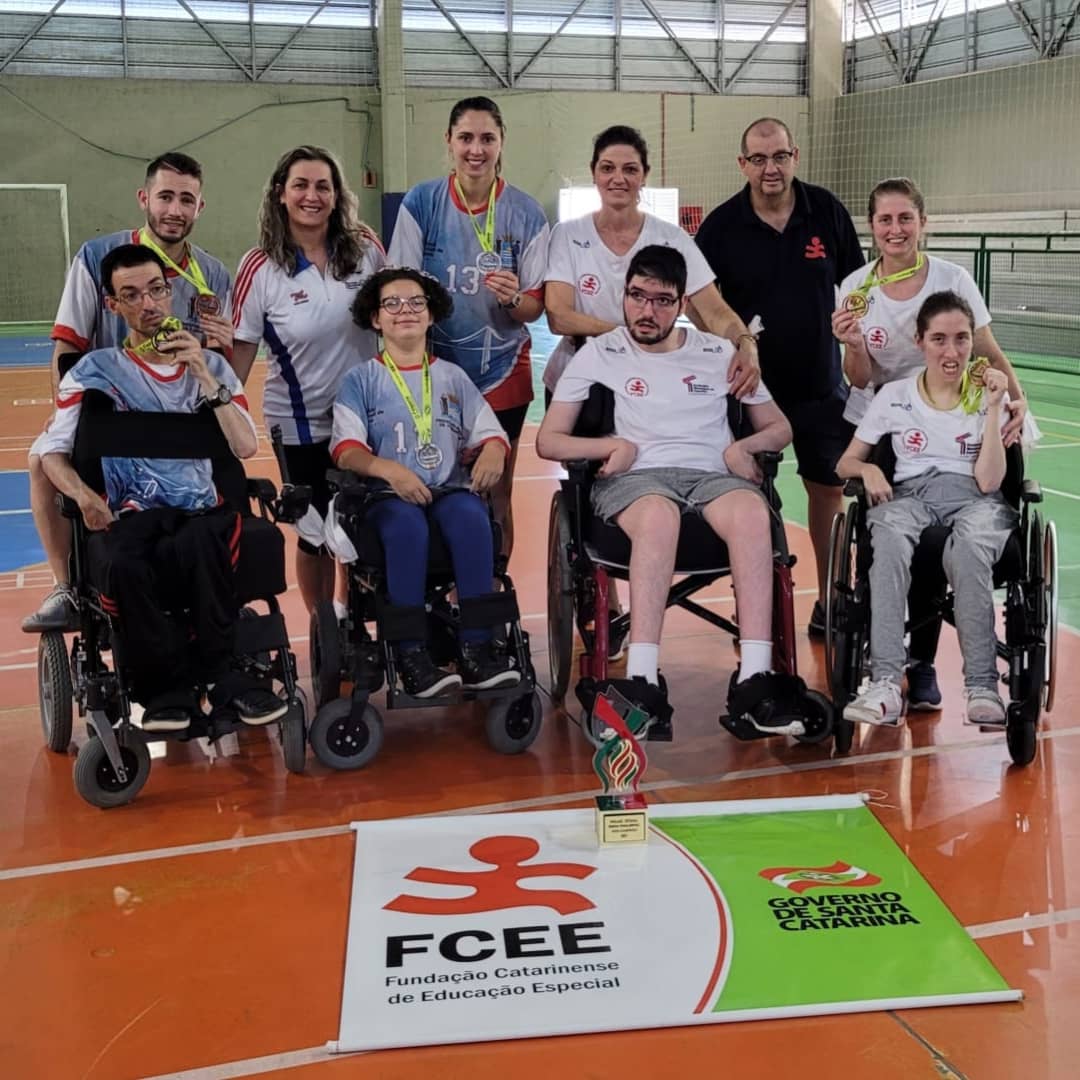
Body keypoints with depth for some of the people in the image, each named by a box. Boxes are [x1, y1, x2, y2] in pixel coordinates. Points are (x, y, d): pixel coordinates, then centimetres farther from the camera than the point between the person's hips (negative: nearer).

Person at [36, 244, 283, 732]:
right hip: (129, 518, -1)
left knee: (197, 541, -38)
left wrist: (203, 376, -6)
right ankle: (168, 685, -15)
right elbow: (53, 452, 6)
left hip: (202, 513, 1)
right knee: (121, 566, -37)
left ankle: (218, 673, -18)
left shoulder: (210, 366, 15)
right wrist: (84, 495, -15)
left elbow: (245, 446, 2)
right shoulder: (94, 371, 11)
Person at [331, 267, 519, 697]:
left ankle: (476, 649, -33)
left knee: (471, 516, -34)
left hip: (452, 490, 2)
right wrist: (387, 468, -21)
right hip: (388, 496, -2)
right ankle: (411, 654, -33)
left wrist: (493, 451, -12)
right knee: (407, 524, -37)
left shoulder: (453, 377, 22)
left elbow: (490, 432, 15)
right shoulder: (361, 380, 14)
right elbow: (346, 448, 0)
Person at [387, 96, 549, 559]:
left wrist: (513, 298, -22)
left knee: (496, 500, 7)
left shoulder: (525, 213, -3)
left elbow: (534, 309, 0)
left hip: (502, 376, 1)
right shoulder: (421, 203, -5)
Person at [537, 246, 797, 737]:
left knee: (752, 510, -35)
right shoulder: (598, 355, 15)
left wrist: (743, 446, 0)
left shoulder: (720, 354, 19)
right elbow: (548, 441, 11)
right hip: (634, 478, -2)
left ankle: (754, 677, -41)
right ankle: (642, 679, -48)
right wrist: (613, 446, -6)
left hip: (712, 474, 2)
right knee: (659, 514, -40)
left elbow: (780, 427, 23)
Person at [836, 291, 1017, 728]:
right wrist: (867, 470, -8)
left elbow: (988, 481, -3)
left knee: (967, 547, -41)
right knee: (889, 537, -39)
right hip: (911, 495, 1)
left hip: (974, 499, 0)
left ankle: (982, 686, -37)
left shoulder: (989, 397, 9)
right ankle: (885, 685, -47)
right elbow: (845, 463, 15)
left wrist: (994, 409, -7)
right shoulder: (893, 396, 12)